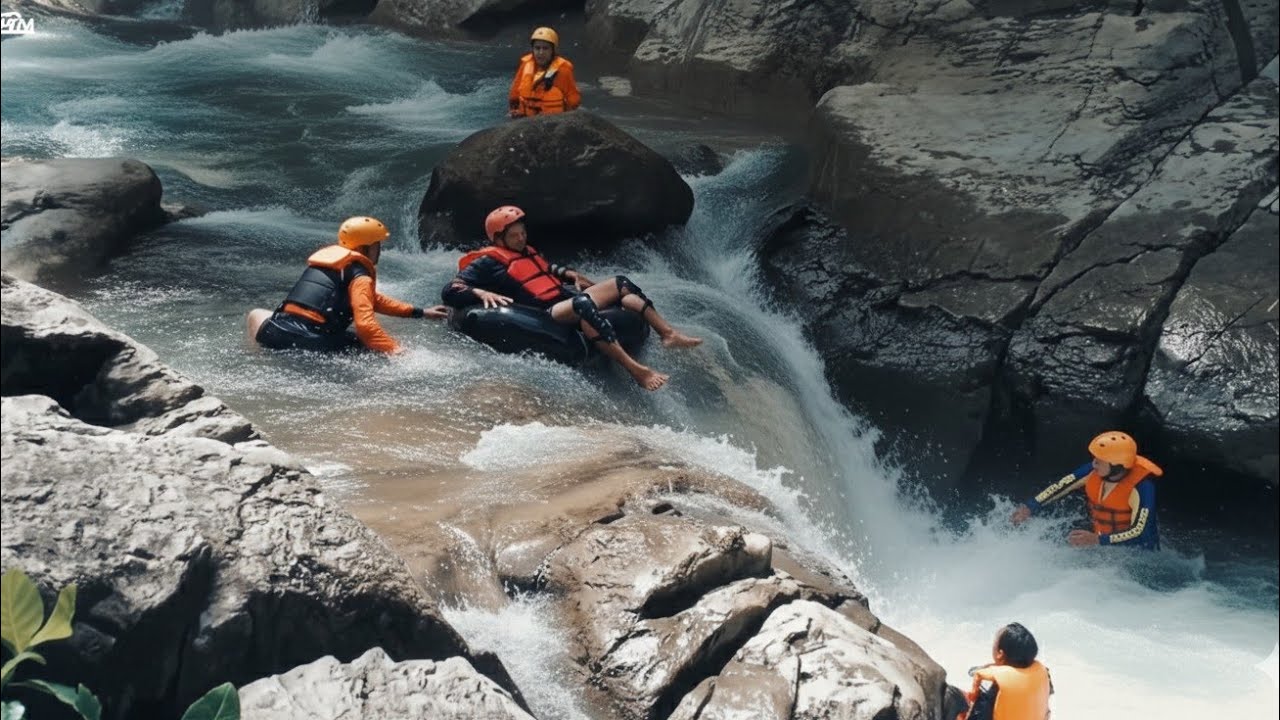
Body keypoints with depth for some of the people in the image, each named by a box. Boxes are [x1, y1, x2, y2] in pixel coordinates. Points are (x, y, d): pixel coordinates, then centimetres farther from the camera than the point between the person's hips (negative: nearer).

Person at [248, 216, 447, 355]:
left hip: (276, 332, 6)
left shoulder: (327, 257, 27)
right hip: (312, 341, -6)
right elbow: (365, 324, -16)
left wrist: (420, 312, 38)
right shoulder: (360, 276, 1)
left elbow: (371, 300, 37)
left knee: (257, 314, 39)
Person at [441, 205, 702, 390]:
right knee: (582, 304, -39)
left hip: (567, 300, 10)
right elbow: (449, 292, -8)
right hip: (546, 315, -9)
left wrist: (570, 274, 26)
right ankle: (637, 371, -48)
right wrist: (482, 293, -24)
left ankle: (669, 334, -5)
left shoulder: (528, 252, 26)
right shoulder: (487, 263, 2)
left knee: (621, 284, 3)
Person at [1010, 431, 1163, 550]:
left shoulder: (1141, 486, -27)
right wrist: (1030, 507, -9)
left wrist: (1096, 540, -36)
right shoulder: (1094, 470, -11)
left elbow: (1140, 532, -29)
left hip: (1138, 554, -6)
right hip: (1103, 545, 6)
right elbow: (1062, 486, -1)